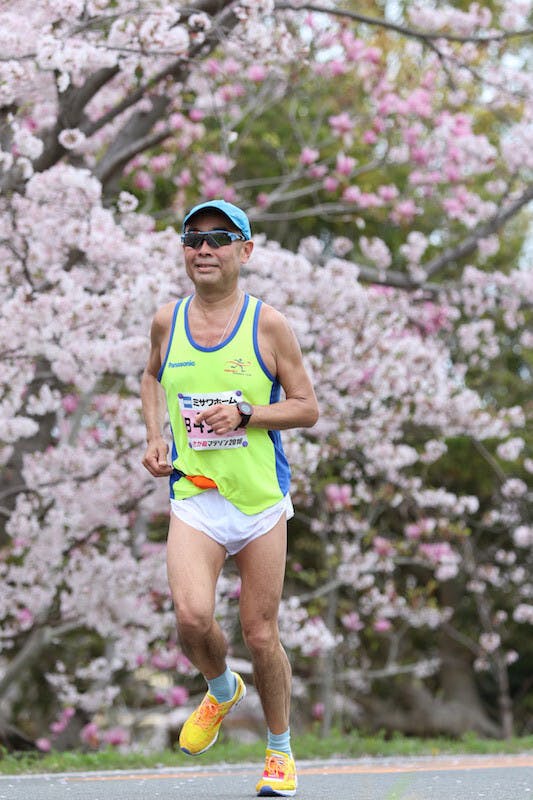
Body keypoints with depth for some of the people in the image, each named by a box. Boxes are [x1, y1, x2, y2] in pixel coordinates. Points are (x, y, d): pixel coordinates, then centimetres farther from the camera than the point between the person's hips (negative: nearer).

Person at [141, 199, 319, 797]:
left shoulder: (268, 325, -4)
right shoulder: (167, 322, 5)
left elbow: (307, 408, -1)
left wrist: (244, 414, -16)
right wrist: (154, 437, 10)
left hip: (261, 499, -1)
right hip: (193, 496, 1)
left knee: (260, 634, 4)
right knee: (191, 617, -20)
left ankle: (280, 752, 26)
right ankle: (222, 690, 14)